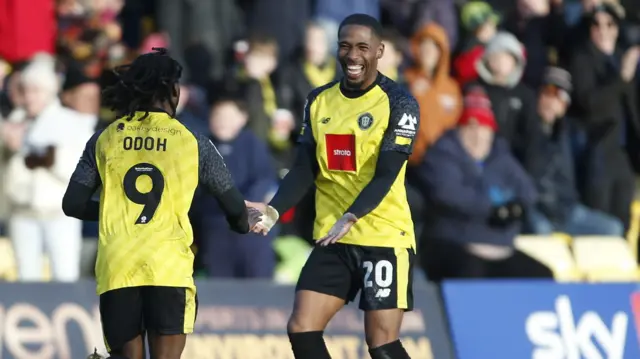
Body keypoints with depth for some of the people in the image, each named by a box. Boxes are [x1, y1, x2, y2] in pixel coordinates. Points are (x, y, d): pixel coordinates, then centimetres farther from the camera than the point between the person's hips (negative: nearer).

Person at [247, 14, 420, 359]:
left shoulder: (398, 103, -8)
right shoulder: (319, 101, 8)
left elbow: (386, 174, -17)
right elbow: (304, 169, 7)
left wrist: (351, 218, -32)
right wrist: (273, 210, -11)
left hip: (384, 237, -6)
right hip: (331, 239, 6)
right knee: (301, 330, -2)